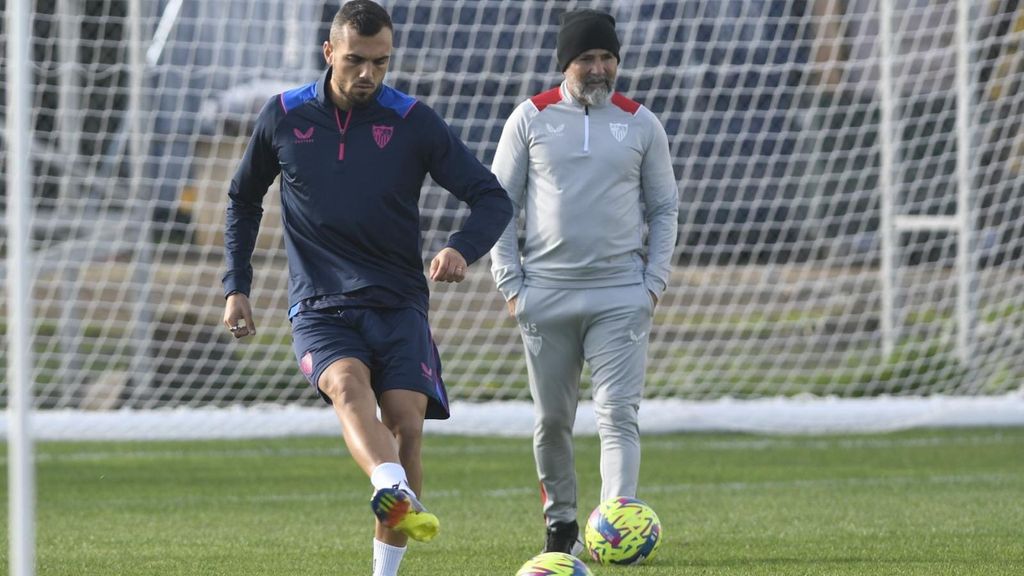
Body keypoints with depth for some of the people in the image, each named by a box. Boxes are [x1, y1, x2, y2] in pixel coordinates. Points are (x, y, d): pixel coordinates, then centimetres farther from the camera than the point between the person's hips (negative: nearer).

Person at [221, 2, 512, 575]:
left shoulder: (413, 122, 1)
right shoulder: (283, 118, 5)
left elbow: (492, 198, 0)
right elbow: (244, 201, 21)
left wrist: (462, 249, -21)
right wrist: (236, 287, 13)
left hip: (399, 306, 1)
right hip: (320, 308, -1)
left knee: (406, 425, -14)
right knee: (348, 384, -31)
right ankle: (396, 496, -59)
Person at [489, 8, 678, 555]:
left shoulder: (640, 124, 6)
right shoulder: (531, 118, 3)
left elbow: (664, 209, 11)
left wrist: (654, 283, 1)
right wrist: (510, 284, -1)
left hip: (621, 297, -1)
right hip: (545, 296, 1)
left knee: (618, 414, -11)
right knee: (551, 420, 8)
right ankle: (560, 523, 23)